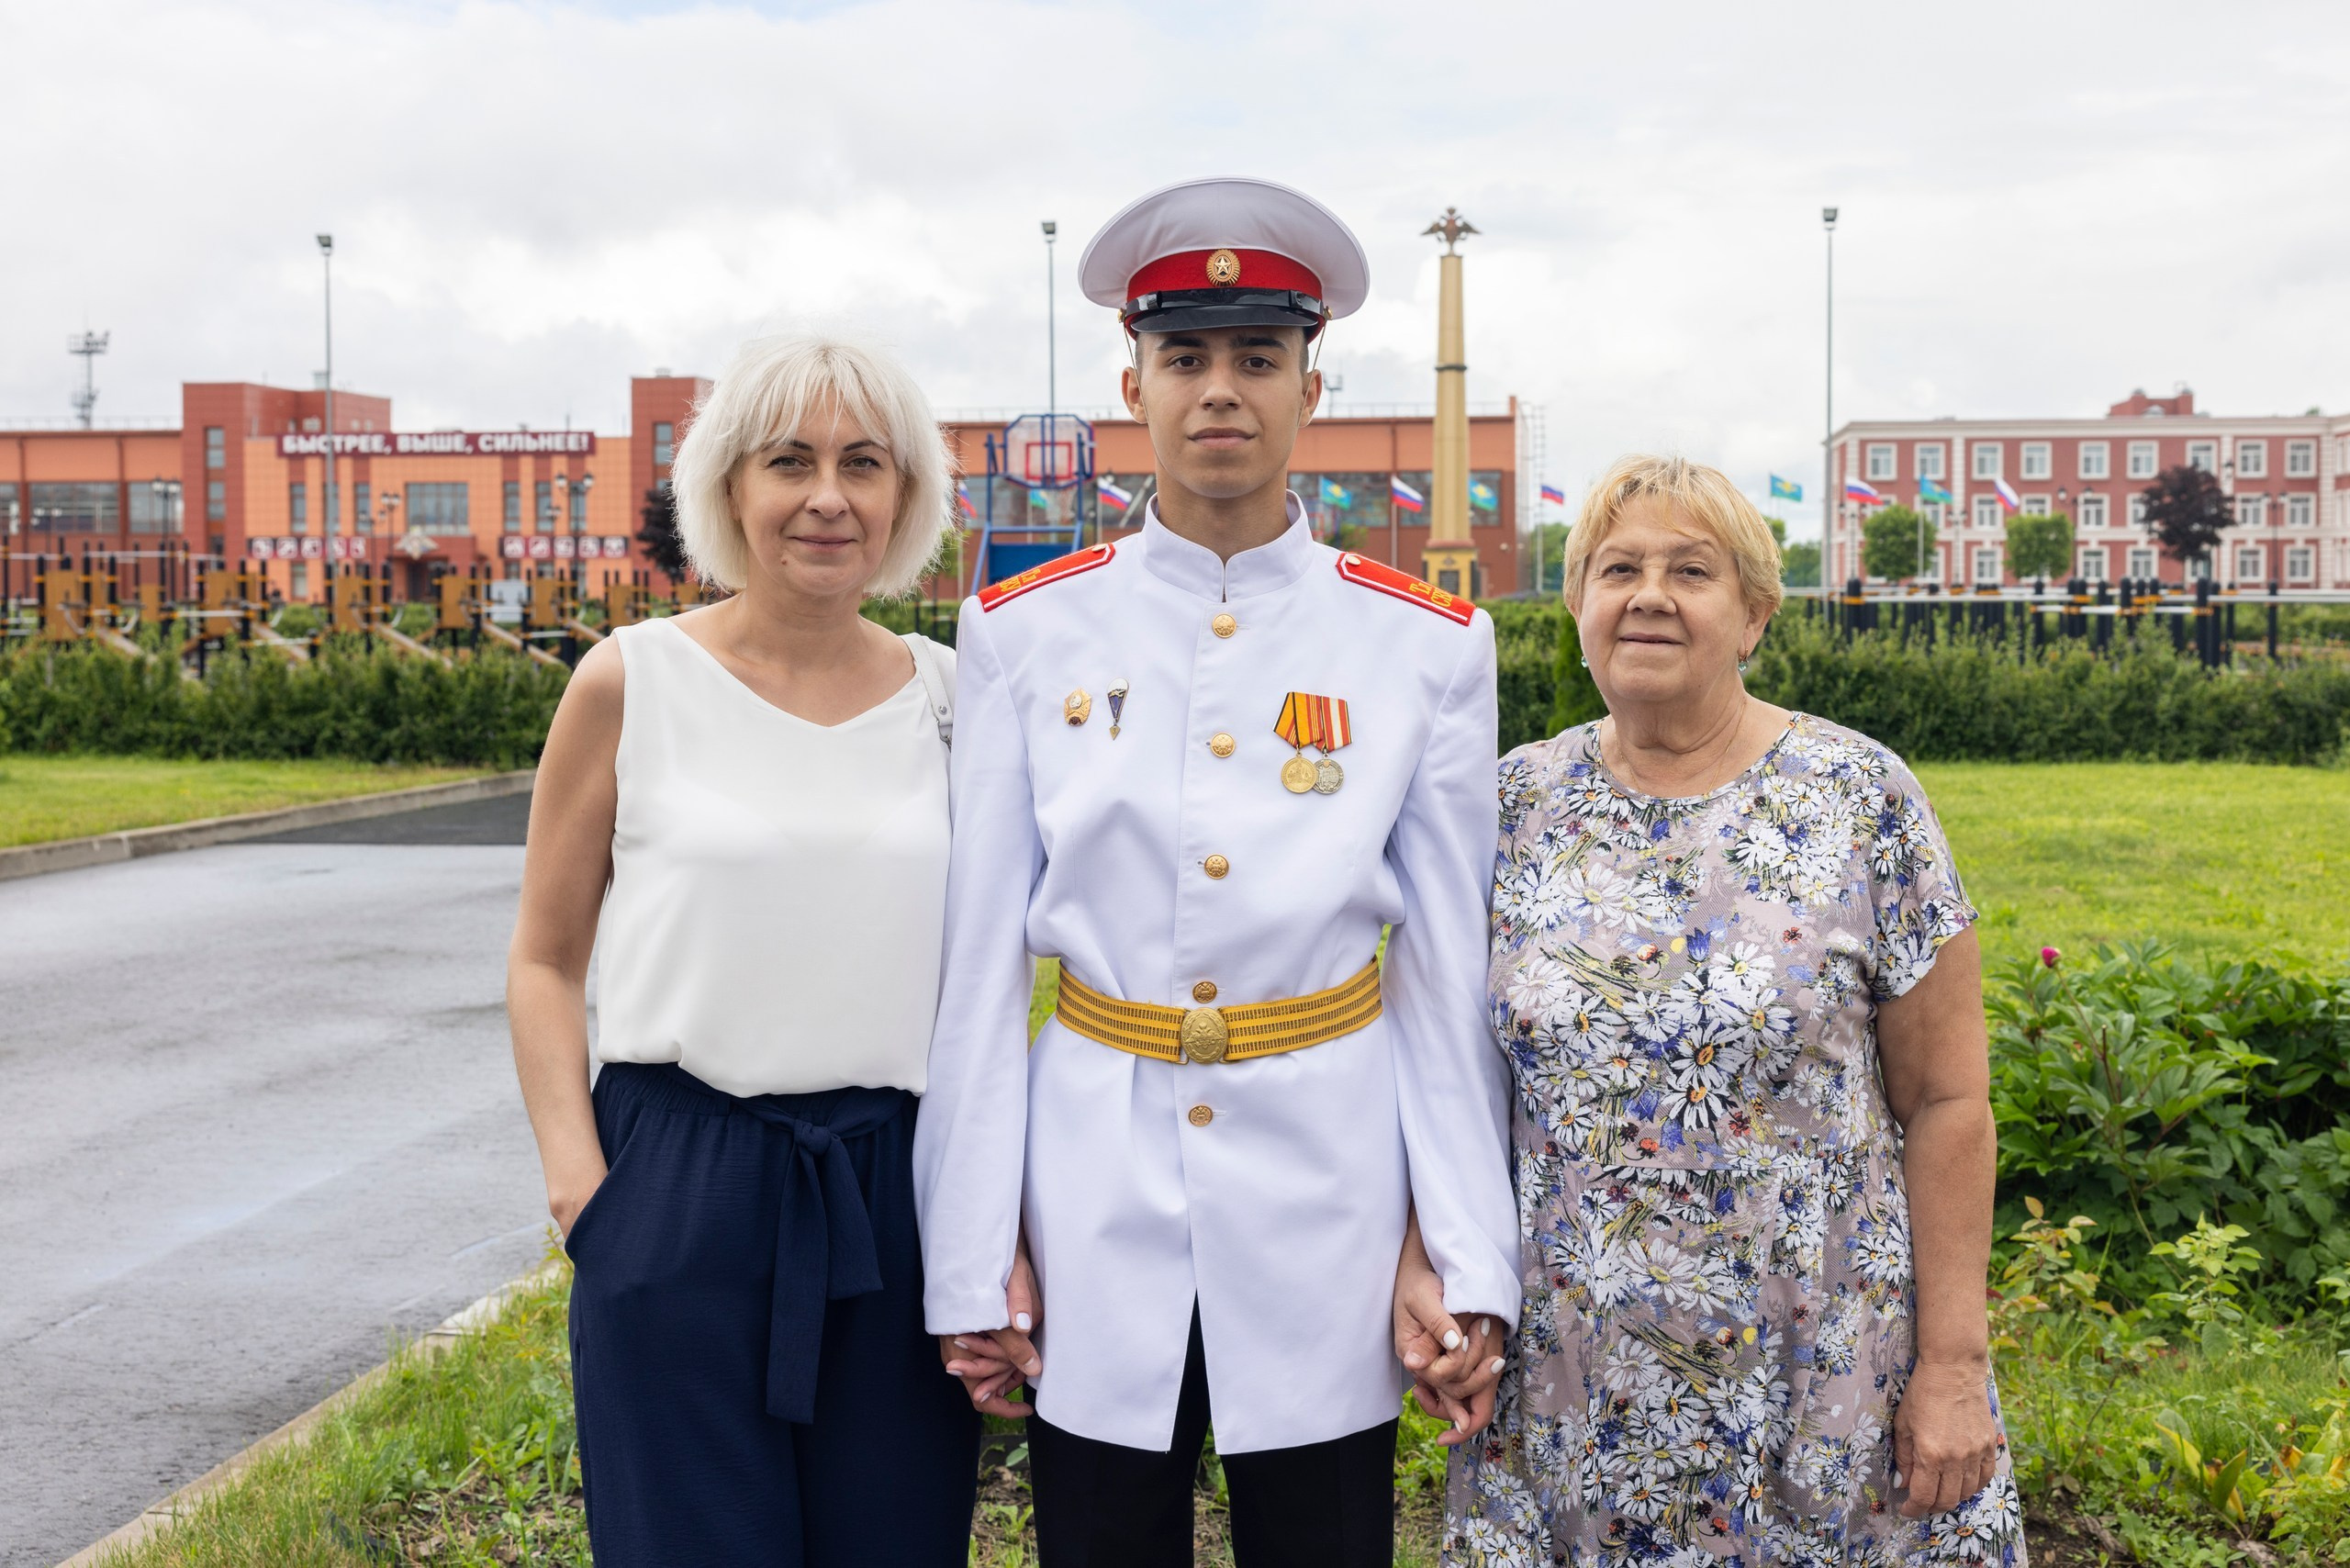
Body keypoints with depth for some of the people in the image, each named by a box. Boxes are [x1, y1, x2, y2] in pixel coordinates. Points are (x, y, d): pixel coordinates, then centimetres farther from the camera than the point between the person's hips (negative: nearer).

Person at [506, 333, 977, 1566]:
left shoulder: (947, 695, 5)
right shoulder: (632, 682, -2)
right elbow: (545, 958, 4)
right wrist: (575, 1173, -7)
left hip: (897, 1191, 3)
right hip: (680, 1192, -2)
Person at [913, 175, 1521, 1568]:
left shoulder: (1426, 646, 0)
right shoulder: (1029, 631, 0)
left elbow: (1454, 975, 2)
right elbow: (980, 960, 1)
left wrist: (1475, 1258, -2)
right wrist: (967, 1266, -1)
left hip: (1322, 1189, 0)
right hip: (1098, 1181, 1)